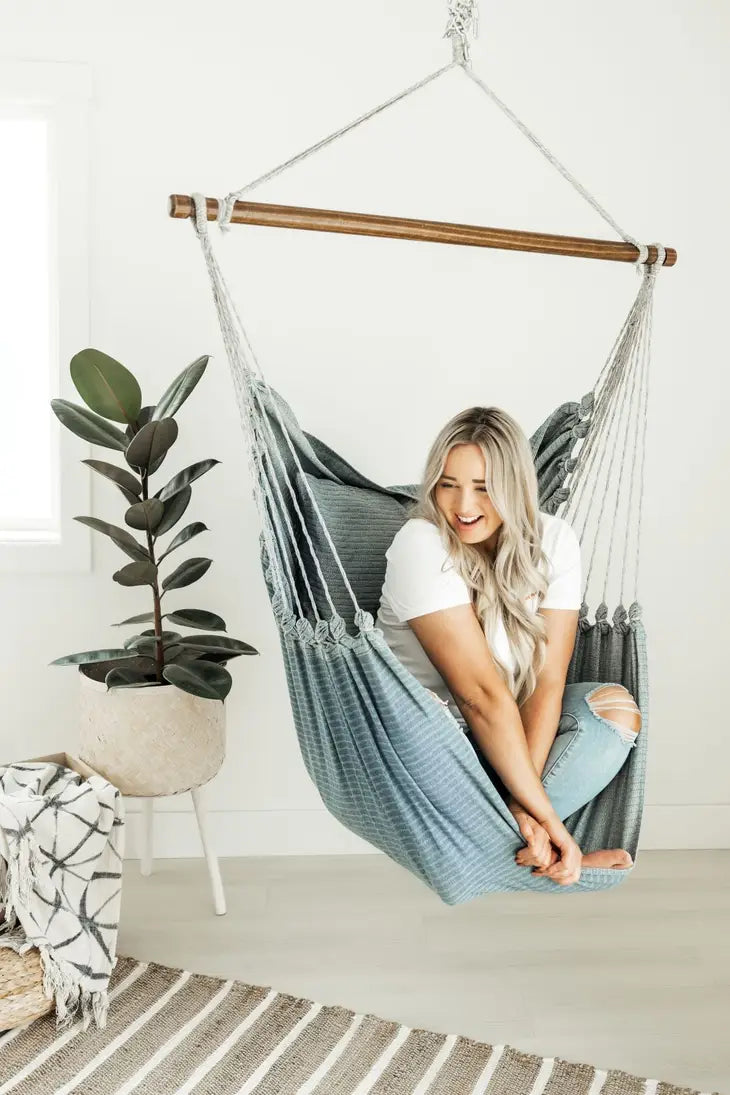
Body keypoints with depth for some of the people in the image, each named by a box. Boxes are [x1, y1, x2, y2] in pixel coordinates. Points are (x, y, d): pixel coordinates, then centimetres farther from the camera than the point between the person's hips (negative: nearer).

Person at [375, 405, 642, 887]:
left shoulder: (553, 539, -10)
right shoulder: (420, 545, -23)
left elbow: (547, 679, -15)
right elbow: (481, 694, -28)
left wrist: (525, 803, -26)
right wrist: (545, 813, -28)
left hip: (510, 724, 4)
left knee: (616, 705, -19)